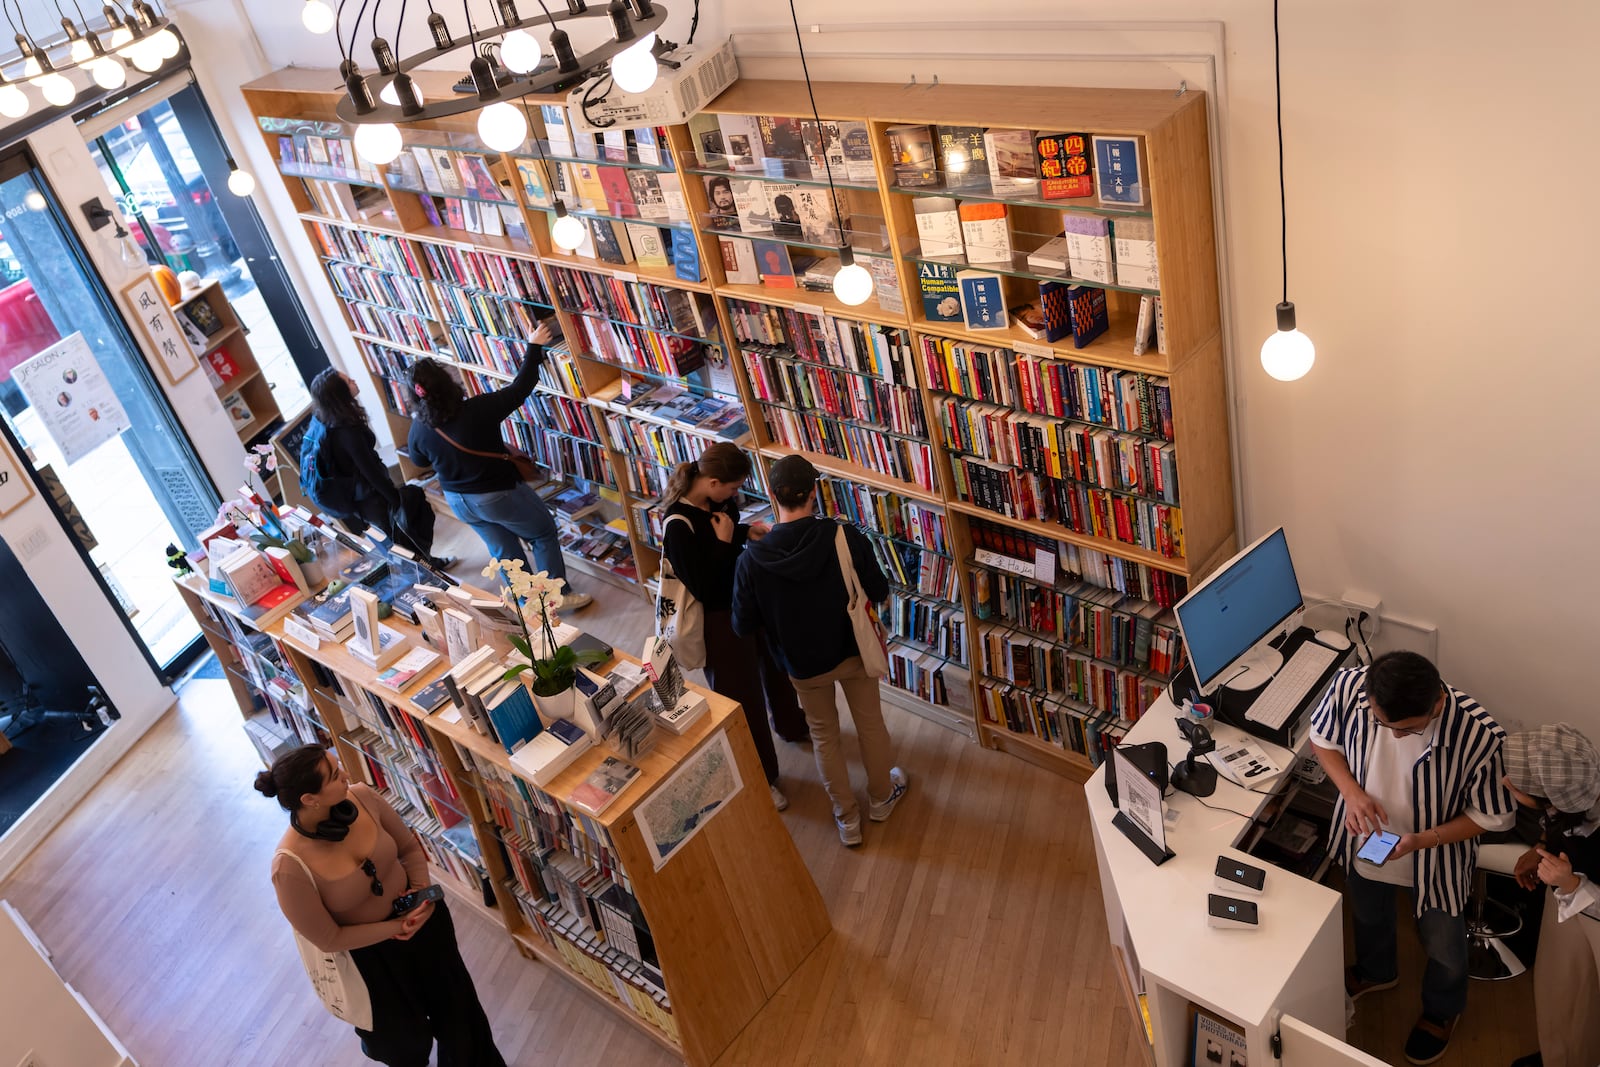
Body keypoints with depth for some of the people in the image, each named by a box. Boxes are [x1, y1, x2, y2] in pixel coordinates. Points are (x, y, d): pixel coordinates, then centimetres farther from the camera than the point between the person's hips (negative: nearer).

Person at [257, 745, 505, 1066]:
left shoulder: (361, 797, -22)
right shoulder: (290, 867, -34)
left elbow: (409, 847, -4)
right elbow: (329, 939, -21)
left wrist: (422, 890, -19)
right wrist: (394, 928, -20)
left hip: (422, 915, 4)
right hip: (368, 951, -3)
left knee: (456, 1006, 24)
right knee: (406, 1038, 23)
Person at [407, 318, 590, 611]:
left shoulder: (419, 427, -14)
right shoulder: (477, 409, -30)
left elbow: (419, 460, 6)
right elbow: (520, 388, -20)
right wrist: (534, 347, -11)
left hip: (459, 501, 5)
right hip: (499, 494, -5)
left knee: (504, 550, 23)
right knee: (544, 533, 16)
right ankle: (559, 594, 22)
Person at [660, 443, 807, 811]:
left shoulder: (716, 499, -9)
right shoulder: (679, 525, -33)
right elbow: (704, 590, -29)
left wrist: (749, 531, -5)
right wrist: (726, 542, -27)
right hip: (717, 618, -8)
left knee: (775, 660, 30)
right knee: (741, 696, 10)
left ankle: (790, 725, 60)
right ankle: (760, 777, 33)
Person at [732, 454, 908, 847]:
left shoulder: (752, 560, -25)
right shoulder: (846, 537, -25)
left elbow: (743, 627, -14)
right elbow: (879, 593, -11)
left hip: (803, 664, 0)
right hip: (853, 650, 0)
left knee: (824, 735, 23)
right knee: (870, 723, 26)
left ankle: (847, 818, 38)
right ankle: (882, 796, 48)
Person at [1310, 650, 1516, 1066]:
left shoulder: (1479, 735, -38)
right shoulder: (1349, 686, -31)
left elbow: (1493, 816, -20)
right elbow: (1322, 738, -9)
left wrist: (1423, 840, -33)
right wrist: (1351, 790, -25)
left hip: (1437, 858, -2)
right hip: (1364, 843, 3)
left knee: (1443, 947, 26)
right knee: (1367, 917, 33)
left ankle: (1442, 1011, 59)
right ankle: (1376, 972, 67)